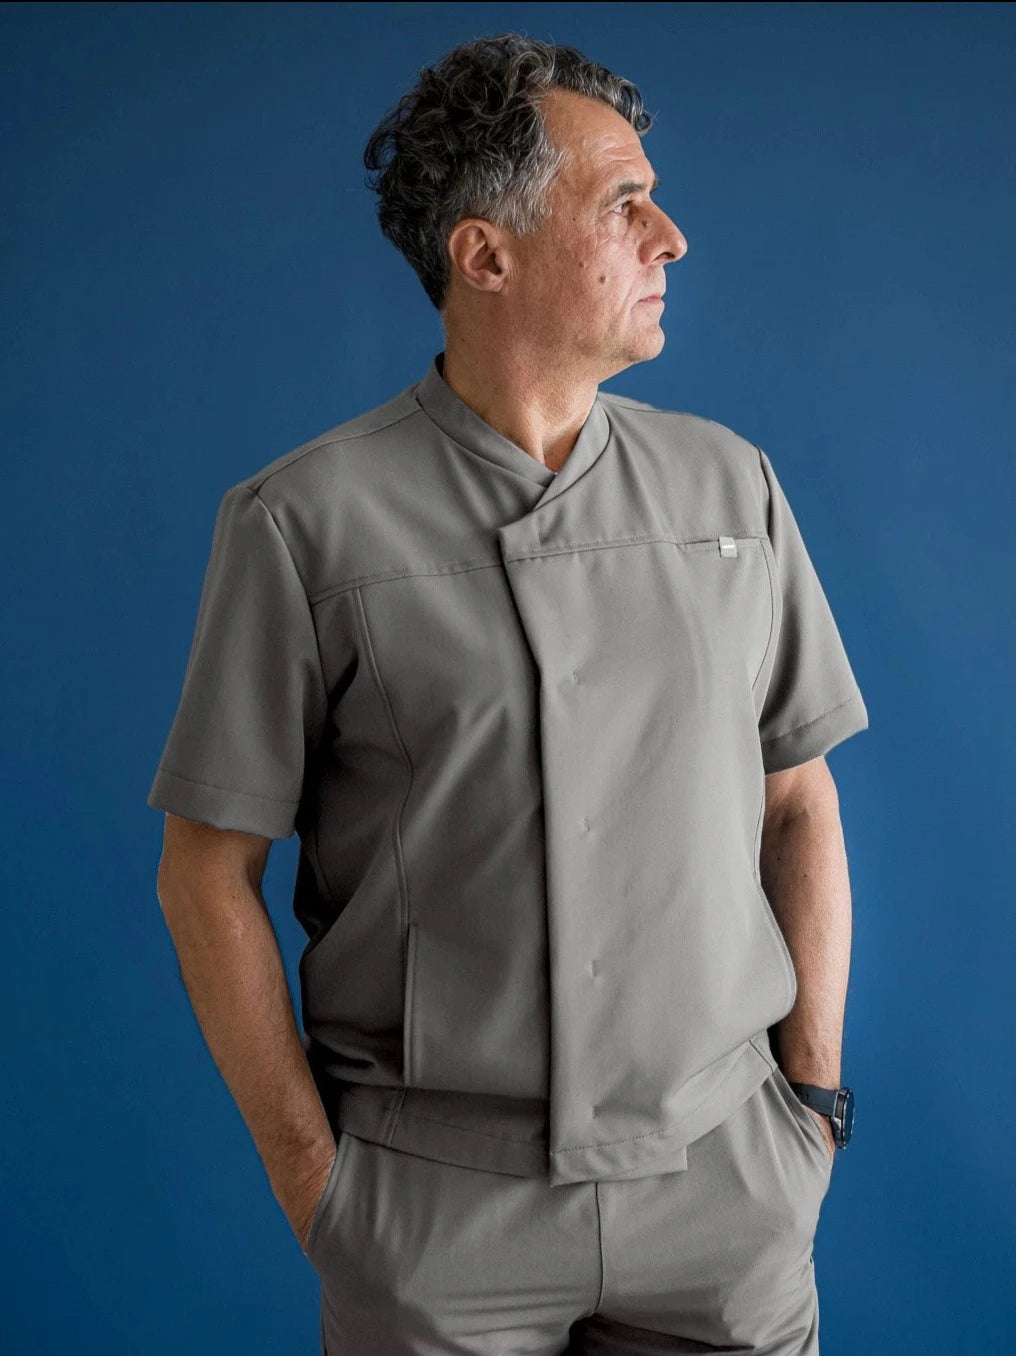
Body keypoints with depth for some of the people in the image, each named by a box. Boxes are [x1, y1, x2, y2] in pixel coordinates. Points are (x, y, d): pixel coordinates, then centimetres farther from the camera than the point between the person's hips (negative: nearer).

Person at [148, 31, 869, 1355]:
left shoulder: (730, 484, 2)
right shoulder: (302, 524, -9)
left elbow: (798, 804, 8)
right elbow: (208, 874, -4)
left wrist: (813, 1095, 4)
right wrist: (311, 1178, -4)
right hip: (437, 1200, -2)